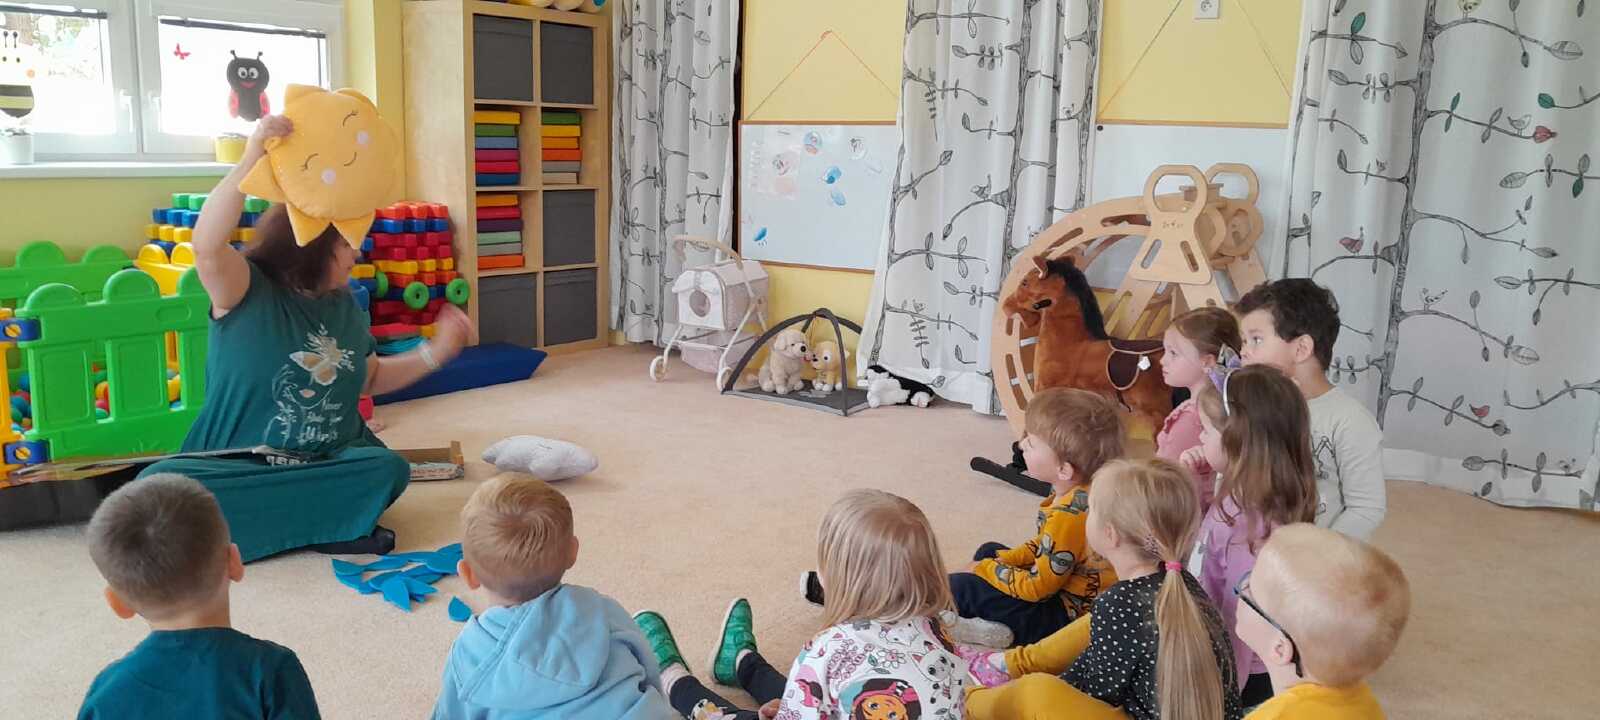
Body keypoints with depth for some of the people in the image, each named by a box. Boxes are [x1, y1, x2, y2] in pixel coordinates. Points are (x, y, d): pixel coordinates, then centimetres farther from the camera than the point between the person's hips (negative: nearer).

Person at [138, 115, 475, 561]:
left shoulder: (344, 306, 11)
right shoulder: (246, 290, -7)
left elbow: (370, 379, 24)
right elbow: (207, 246, -30)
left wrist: (437, 351, 13)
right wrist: (253, 156, -35)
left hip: (329, 461, 4)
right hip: (237, 467, -3)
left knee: (388, 468, -28)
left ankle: (249, 528, -18)